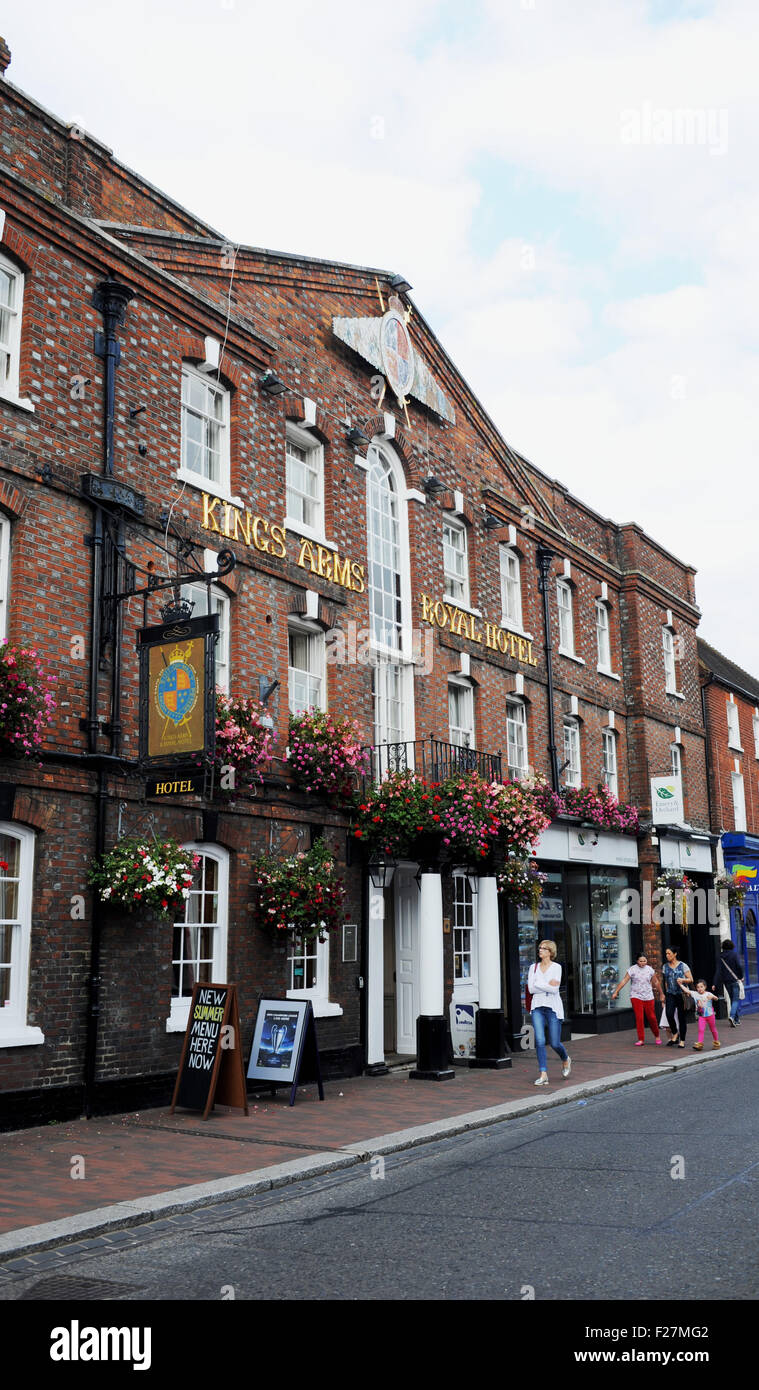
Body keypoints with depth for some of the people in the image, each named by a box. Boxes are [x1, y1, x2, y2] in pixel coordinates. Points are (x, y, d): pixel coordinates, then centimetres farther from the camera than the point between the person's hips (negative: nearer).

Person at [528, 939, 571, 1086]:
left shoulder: (556, 967, -2)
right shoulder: (533, 967, 9)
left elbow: (555, 989, -13)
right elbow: (531, 988, -2)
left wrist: (539, 985, -10)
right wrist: (548, 985, -10)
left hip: (553, 1007, -3)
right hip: (538, 1007, 3)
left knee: (555, 1043, 1)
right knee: (540, 1041, -11)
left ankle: (565, 1060, 34)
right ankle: (543, 1074, -6)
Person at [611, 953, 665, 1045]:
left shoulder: (650, 969, 5)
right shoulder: (632, 969, -4)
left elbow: (656, 982, 16)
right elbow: (624, 981, -8)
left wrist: (661, 993, 22)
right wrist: (616, 992, -14)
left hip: (648, 997, 2)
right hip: (636, 996, -2)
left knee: (651, 1017, 5)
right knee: (639, 1018, -8)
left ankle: (657, 1036, 28)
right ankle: (641, 1039, -1)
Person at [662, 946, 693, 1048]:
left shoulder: (683, 965, -1)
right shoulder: (665, 966, 10)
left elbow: (691, 980, -1)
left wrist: (682, 980, -19)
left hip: (681, 994, -3)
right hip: (670, 994, 3)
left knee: (681, 1017, -1)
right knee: (669, 1014, -16)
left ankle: (682, 1040, 8)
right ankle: (675, 1034, 7)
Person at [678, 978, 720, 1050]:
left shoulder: (708, 994, -11)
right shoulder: (695, 994, -3)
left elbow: (716, 999, -19)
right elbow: (687, 991, -6)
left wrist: (712, 997, -40)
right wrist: (680, 984, -12)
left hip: (710, 1015, -2)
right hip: (701, 1016, 2)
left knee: (713, 1029, 14)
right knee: (700, 1029, -11)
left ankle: (716, 1042, 32)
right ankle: (700, 1044, -12)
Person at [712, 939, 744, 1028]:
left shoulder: (721, 957, 6)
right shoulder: (734, 954, -6)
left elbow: (718, 971, 1)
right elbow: (739, 966, -15)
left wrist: (715, 984, -1)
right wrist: (741, 976, 1)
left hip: (726, 982, 4)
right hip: (735, 980, -4)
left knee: (733, 999, 15)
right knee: (736, 1000, -4)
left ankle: (737, 1019, 17)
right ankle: (732, 1016, -25)